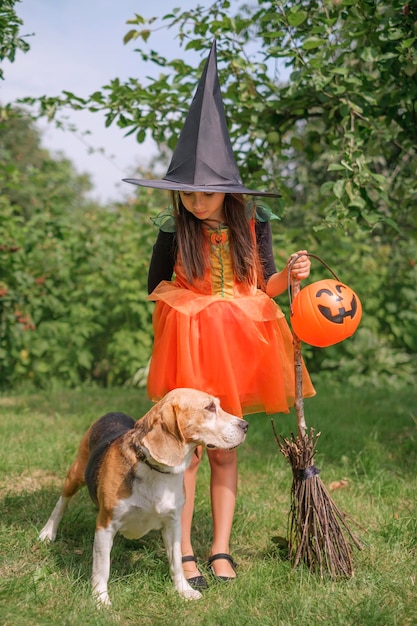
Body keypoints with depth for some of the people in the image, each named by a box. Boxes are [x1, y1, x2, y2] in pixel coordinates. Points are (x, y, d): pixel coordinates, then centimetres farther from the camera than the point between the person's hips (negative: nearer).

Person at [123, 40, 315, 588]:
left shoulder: (252, 224, 0)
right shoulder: (174, 231, -4)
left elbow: (265, 285, 6)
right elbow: (155, 289, 5)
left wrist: (290, 275, -13)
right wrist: (186, 300, -12)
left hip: (238, 347, 2)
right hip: (186, 345, -2)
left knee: (225, 450, 9)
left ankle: (221, 550, 19)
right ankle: (185, 554, 11)